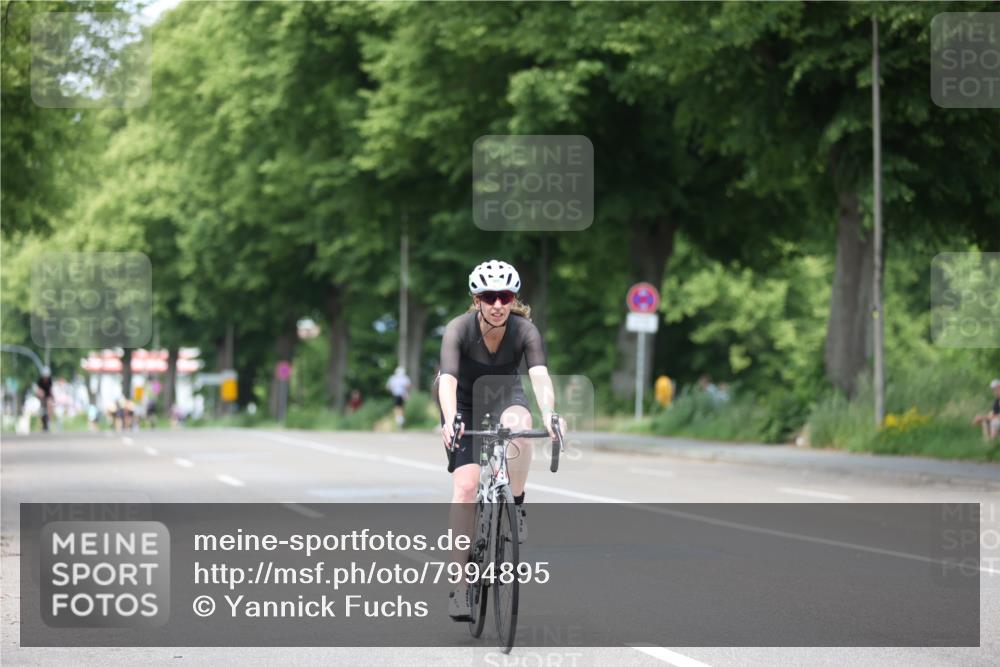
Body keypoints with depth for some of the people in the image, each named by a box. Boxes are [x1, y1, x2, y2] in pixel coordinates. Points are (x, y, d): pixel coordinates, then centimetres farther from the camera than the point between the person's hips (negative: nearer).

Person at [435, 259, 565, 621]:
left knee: (519, 423, -37)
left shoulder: (525, 330, -24)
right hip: (464, 403, -1)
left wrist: (549, 414, -57)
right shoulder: (459, 329, -28)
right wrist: (450, 421, -60)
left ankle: (516, 505, -14)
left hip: (504, 396, 1)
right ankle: (459, 585, -12)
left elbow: (540, 375, -38)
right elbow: (448, 380, -41)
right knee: (466, 486, -17)